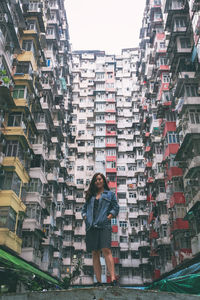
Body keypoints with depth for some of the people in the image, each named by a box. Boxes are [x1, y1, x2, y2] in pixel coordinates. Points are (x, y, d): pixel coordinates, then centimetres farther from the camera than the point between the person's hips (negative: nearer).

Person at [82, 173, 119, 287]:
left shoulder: (110, 194, 13)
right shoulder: (90, 195, 22)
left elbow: (115, 208, 5)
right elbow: (84, 209, 24)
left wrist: (108, 217, -8)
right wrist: (85, 217, 6)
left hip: (104, 225, -4)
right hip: (91, 226, 4)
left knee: (106, 250, -18)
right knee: (95, 253, 2)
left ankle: (113, 279, -22)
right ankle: (98, 281, 4)